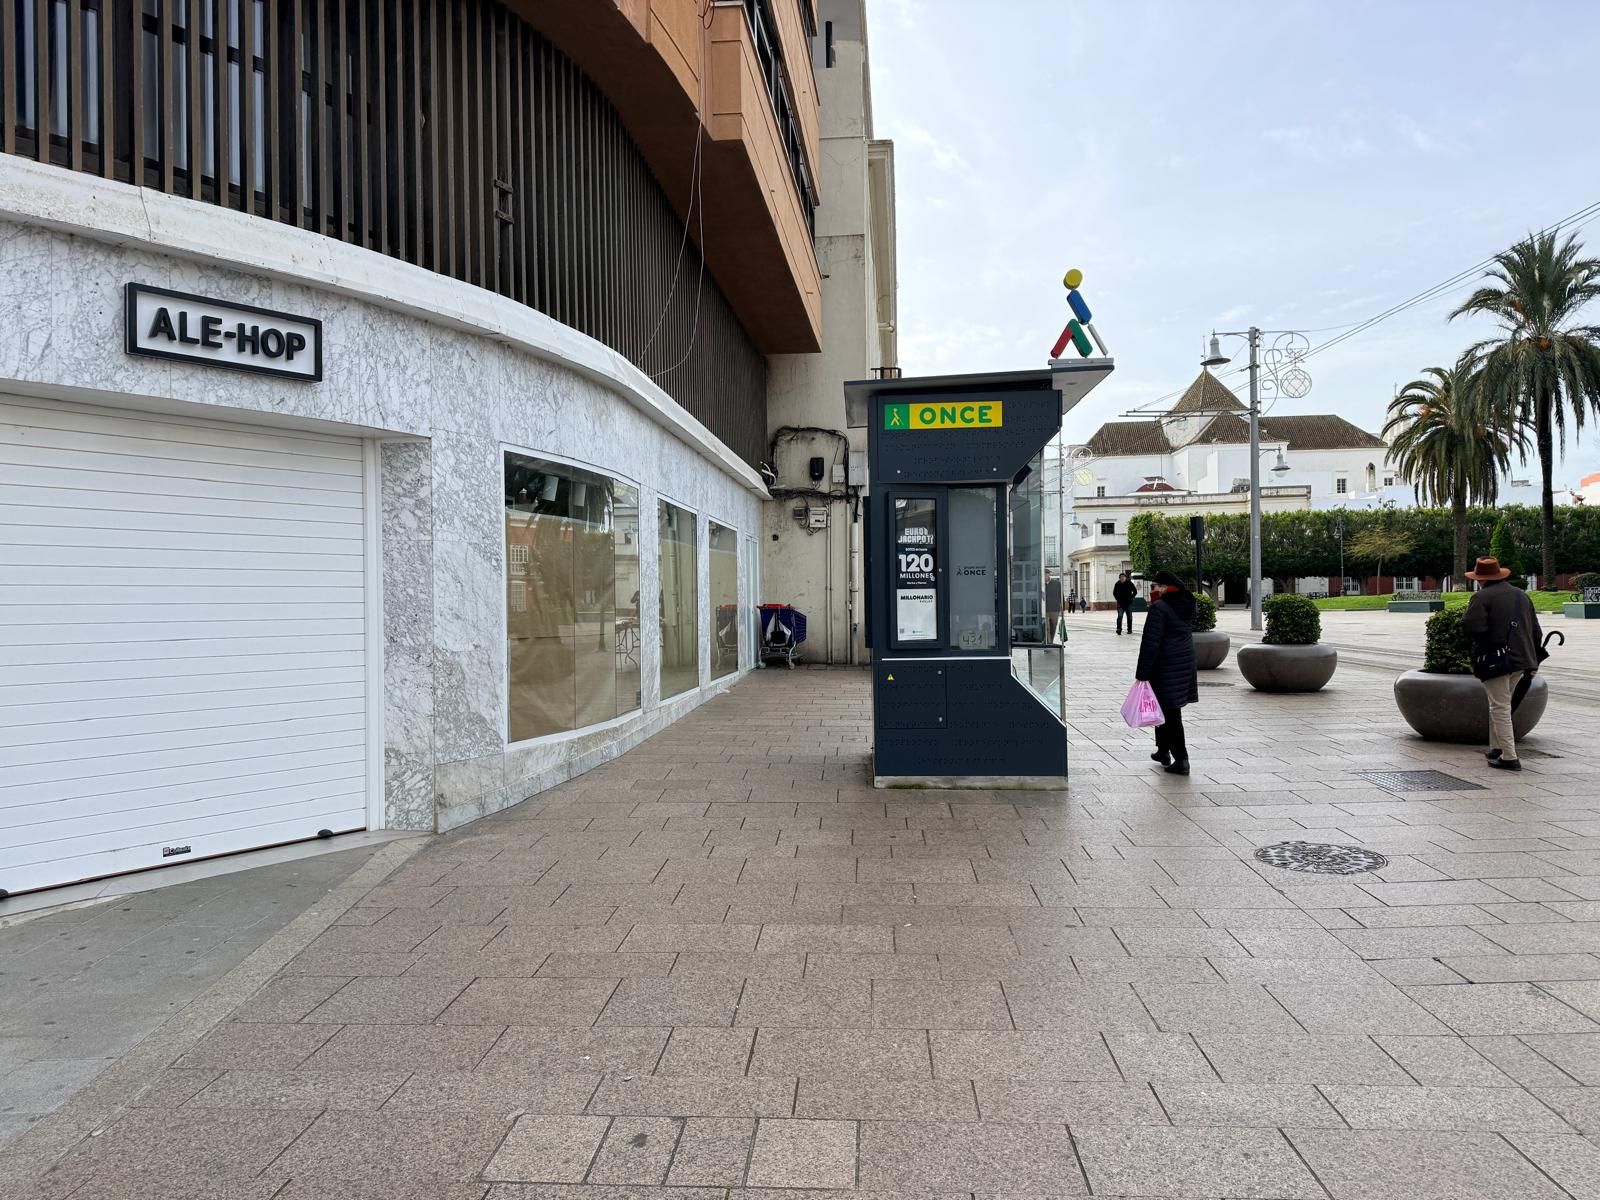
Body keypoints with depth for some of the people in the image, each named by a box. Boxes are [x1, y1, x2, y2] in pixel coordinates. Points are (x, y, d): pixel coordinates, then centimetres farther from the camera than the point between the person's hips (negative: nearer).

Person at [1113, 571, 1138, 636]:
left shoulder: (1129, 583, -7)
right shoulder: (1117, 584, -4)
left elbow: (1135, 591, 2)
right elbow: (1114, 593, 10)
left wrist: (1131, 598, -4)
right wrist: (1117, 598, 0)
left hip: (1128, 603, 0)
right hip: (1120, 603, 0)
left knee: (1129, 616, 10)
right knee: (1120, 616, -13)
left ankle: (1130, 630, 22)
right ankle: (1119, 630, -13)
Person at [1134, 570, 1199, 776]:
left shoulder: (1159, 608, -17)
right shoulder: (1188, 605, 6)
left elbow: (1151, 642, -19)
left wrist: (1142, 673, -15)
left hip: (1165, 665, -8)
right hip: (1186, 663, 8)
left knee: (1170, 712, -3)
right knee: (1168, 709, 20)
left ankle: (1181, 760, -3)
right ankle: (1163, 751, 29)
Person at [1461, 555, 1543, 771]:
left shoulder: (1482, 597, -10)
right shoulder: (1522, 595, 14)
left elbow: (1470, 627, -23)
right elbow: (1536, 632, 19)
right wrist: (1533, 661, 25)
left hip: (1495, 660, -7)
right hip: (1521, 658, 8)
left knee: (1500, 707, -4)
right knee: (1501, 704, 21)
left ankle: (1509, 757, -5)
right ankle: (1496, 748, 27)